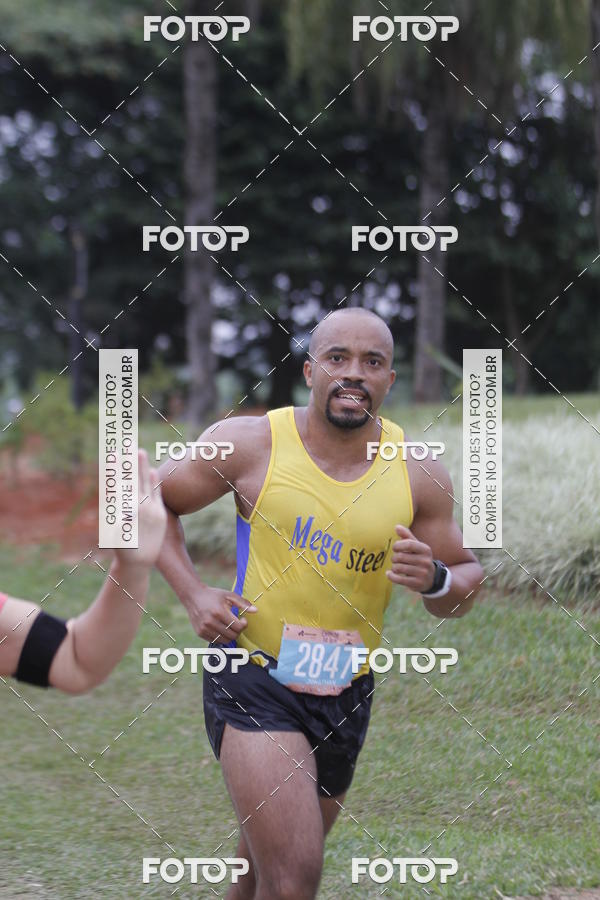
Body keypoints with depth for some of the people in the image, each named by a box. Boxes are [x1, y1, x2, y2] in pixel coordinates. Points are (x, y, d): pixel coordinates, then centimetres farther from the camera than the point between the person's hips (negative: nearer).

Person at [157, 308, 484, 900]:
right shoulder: (251, 444, -10)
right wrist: (192, 594, -9)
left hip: (344, 695, 4)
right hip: (254, 681, -4)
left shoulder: (418, 474, -4)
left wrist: (435, 579, -18)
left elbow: (465, 584, 5)